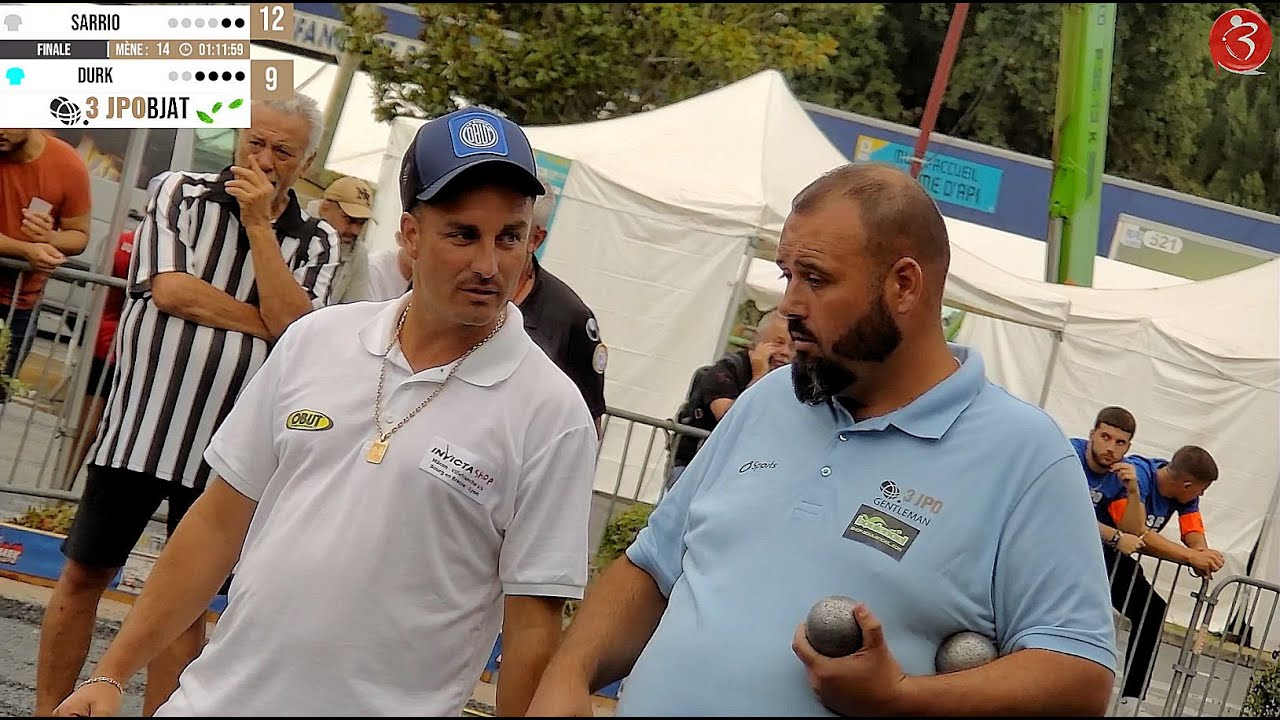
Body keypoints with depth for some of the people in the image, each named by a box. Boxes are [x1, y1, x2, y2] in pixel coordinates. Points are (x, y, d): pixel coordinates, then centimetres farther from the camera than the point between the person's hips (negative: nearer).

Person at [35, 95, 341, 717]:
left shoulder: (316, 242, 4)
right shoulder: (181, 194, 2)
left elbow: (296, 327, -13)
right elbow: (171, 290, -12)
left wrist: (258, 223, -13)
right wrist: (263, 322, -12)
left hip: (224, 446, 0)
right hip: (139, 424, 0)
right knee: (85, 573, 9)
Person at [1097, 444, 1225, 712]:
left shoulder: (1185, 492, -5)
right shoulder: (1136, 474, -29)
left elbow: (1195, 537, -9)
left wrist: (1203, 557, -34)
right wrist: (1192, 556, -38)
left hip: (1115, 559, 8)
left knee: (1153, 613, 1)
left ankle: (1130, 700, 6)